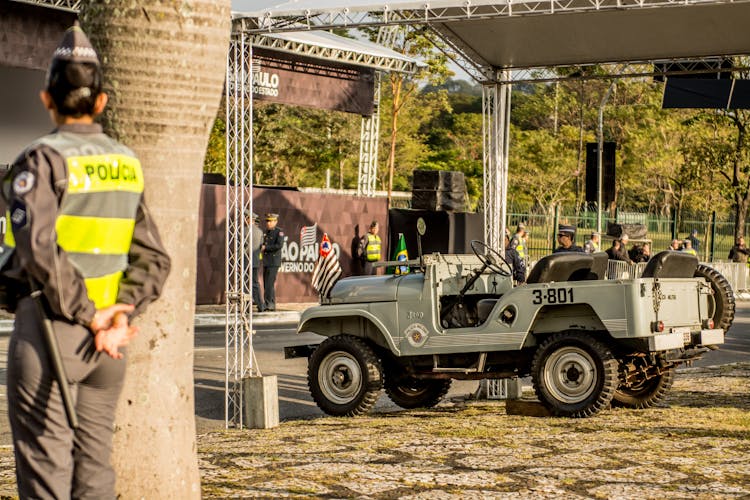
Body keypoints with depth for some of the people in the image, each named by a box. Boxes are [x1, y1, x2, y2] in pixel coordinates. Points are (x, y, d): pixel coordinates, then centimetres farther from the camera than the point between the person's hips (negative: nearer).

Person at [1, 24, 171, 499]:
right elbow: (154, 258, 6)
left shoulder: (42, 159, -9)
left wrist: (89, 314, -15)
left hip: (48, 327, -5)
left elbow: (39, 248, -21)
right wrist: (121, 315, -3)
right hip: (107, 337, 6)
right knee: (95, 461, 13)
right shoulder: (127, 164, 9)